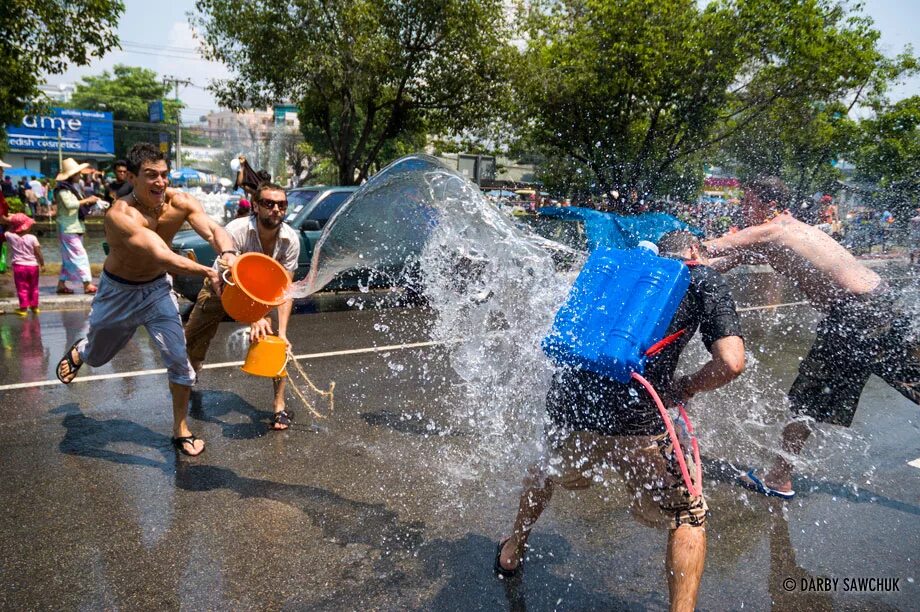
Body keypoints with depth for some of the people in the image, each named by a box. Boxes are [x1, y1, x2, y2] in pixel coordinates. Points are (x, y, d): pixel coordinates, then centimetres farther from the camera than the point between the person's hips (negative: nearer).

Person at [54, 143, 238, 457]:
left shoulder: (180, 202, -21)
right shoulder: (121, 215, -34)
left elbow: (215, 230, -36)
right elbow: (161, 255, -49)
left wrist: (228, 255, -59)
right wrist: (207, 273, -64)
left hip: (157, 288, 2)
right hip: (119, 290, -2)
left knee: (178, 358, -8)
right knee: (97, 357, 21)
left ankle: (180, 429, 12)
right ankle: (78, 351, 62)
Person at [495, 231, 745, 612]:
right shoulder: (705, 281, 8)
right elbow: (731, 363, -5)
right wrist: (684, 387, 11)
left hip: (567, 405, 5)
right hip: (633, 423, -5)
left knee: (551, 471, 36)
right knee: (688, 519, 20)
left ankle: (512, 551, 52)